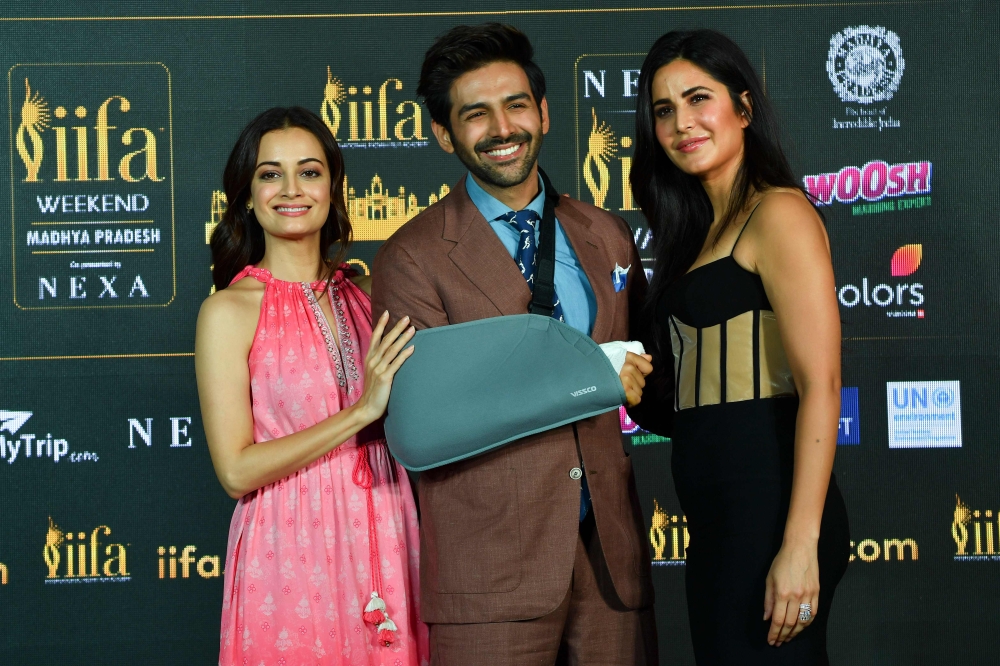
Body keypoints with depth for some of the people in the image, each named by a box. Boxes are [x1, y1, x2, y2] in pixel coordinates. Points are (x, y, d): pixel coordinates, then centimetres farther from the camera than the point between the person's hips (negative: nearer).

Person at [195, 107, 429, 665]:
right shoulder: (230, 310, -7)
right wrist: (361, 412, -16)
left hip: (386, 543, 4)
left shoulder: (363, 295, 6)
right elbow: (236, 470, -13)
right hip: (292, 553, -4)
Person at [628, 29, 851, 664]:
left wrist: (800, 546, -23)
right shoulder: (704, 231, 18)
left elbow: (820, 385, -17)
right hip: (719, 517, 9)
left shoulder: (780, 213, -9)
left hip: (767, 507, -9)